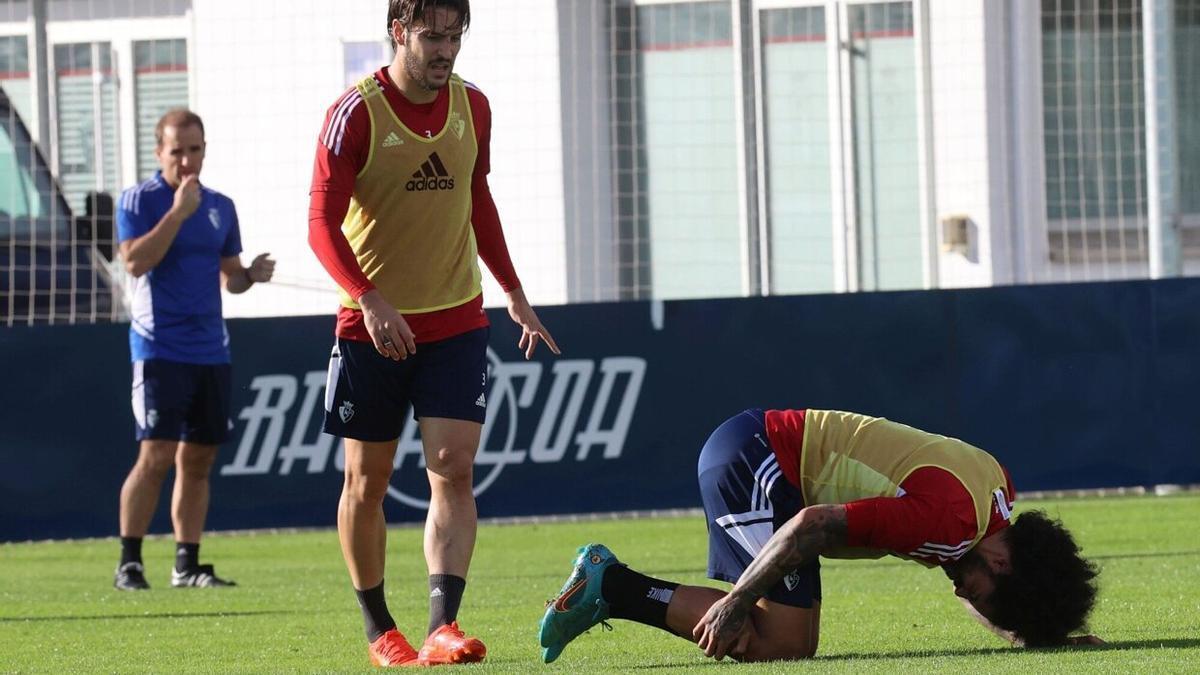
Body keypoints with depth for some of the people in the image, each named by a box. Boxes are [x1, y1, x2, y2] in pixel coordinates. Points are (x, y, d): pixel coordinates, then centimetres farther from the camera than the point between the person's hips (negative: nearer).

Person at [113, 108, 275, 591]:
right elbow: (135, 261, -17)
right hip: (160, 348, -6)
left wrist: (250, 275, 0)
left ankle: (187, 564, 12)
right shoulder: (139, 200, -3)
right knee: (157, 455, -12)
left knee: (197, 460, 7)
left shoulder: (220, 206, 14)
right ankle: (129, 563, -7)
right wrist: (177, 212, -19)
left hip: (210, 349, 6)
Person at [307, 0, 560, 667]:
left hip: (456, 319, 3)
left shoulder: (472, 107, 4)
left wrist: (515, 293, 23)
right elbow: (323, 223, -16)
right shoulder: (356, 113, -12)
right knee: (367, 481, 6)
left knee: (454, 470, -12)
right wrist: (369, 299, -29)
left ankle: (443, 626, -19)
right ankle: (377, 626, 21)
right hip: (373, 324, -3)